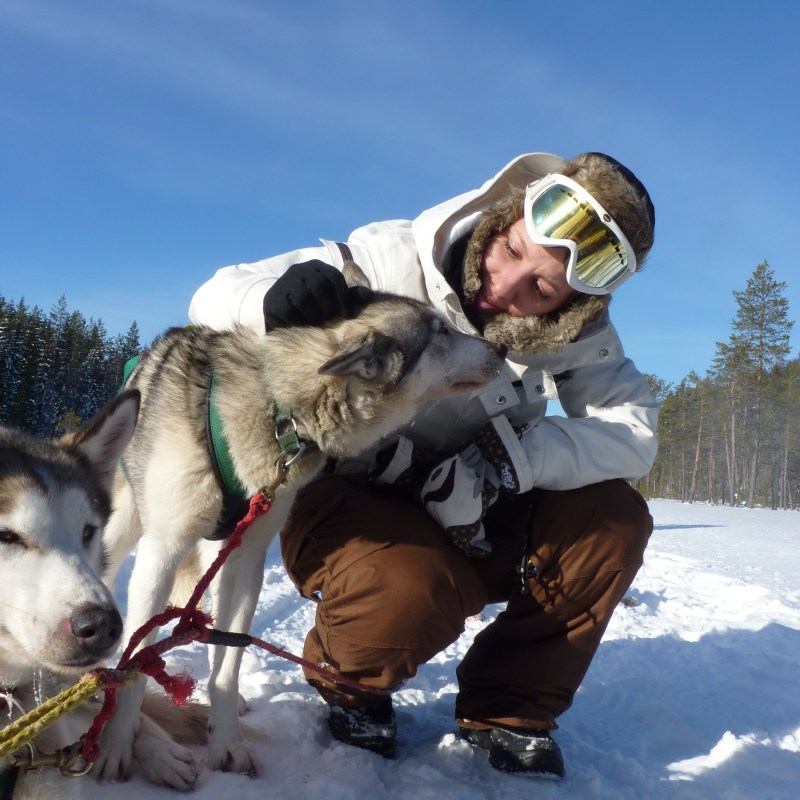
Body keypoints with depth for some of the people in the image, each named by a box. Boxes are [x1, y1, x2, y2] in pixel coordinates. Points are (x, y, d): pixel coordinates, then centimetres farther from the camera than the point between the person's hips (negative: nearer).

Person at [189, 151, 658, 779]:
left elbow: (634, 428, -18)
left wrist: (505, 463, -33)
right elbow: (213, 302, -19)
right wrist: (274, 299, -44)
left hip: (468, 518, 4)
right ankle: (348, 683, 4)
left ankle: (509, 709, 4)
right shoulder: (392, 262, -23)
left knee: (615, 519, -17)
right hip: (342, 499, -4)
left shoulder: (578, 328, -10)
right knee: (415, 593, -35)